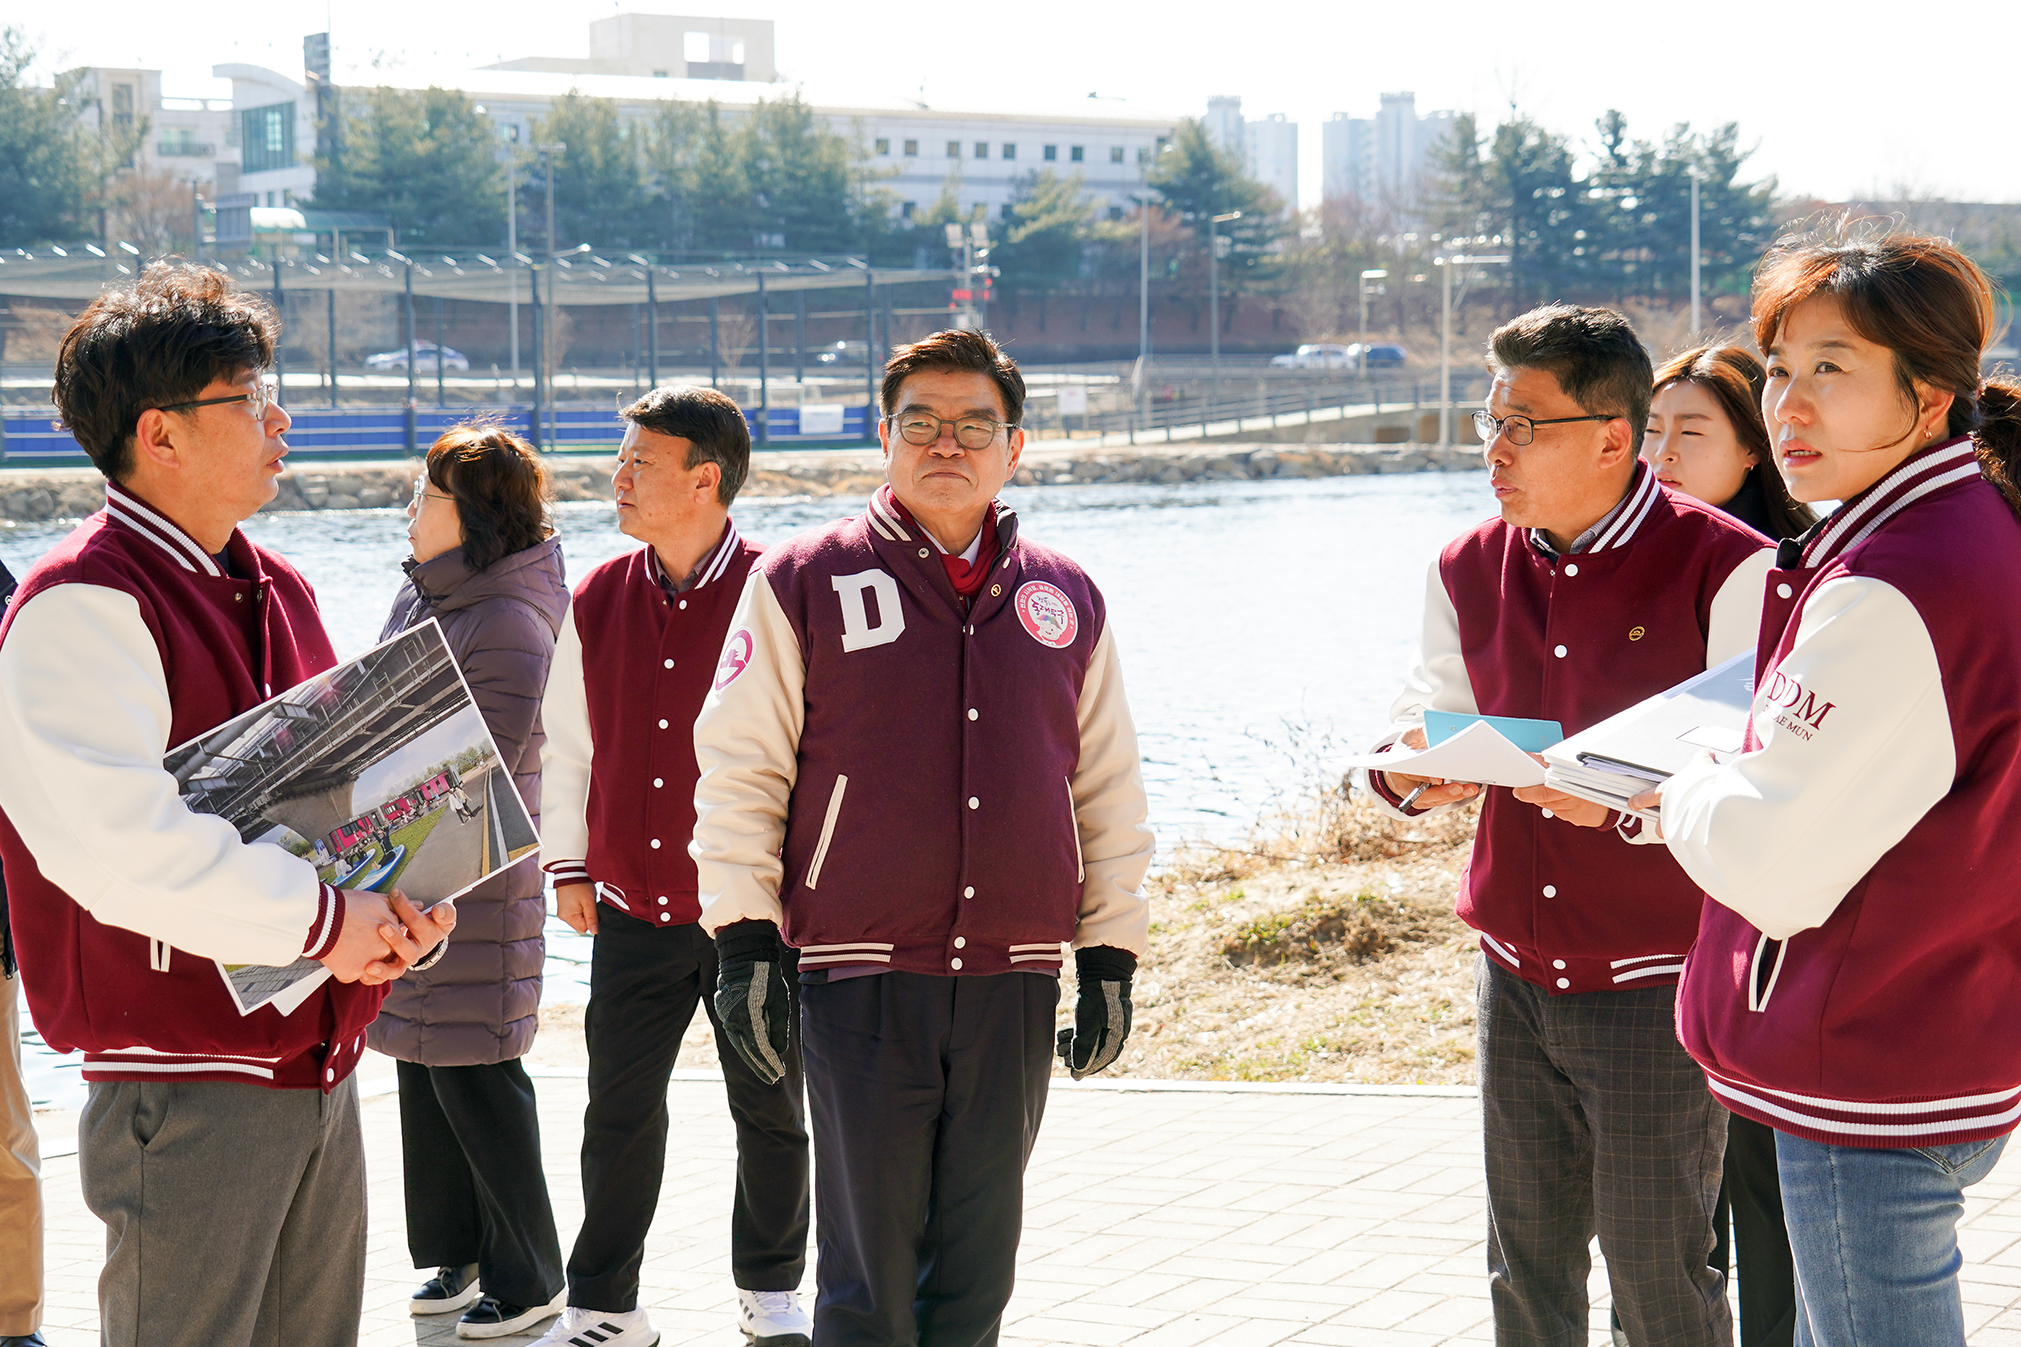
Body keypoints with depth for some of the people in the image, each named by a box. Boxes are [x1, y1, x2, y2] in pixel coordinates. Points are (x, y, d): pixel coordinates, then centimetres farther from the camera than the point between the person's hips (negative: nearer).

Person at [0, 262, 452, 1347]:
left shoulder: (274, 593, 14)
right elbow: (109, 835, -27)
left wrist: (404, 899, -1)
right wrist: (319, 919, -20)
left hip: (320, 1072, 8)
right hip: (187, 1086, -8)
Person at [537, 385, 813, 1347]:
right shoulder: (596, 602, 3)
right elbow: (568, 746, 14)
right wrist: (569, 863, 9)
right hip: (632, 911, 3)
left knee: (768, 1110, 10)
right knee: (618, 1112, 5)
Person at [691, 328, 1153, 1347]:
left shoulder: (1067, 601, 11)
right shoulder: (802, 584, 1)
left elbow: (1109, 792, 16)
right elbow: (737, 768, 1)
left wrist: (1110, 956, 12)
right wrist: (744, 941, -6)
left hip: (1013, 985, 3)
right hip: (861, 985, -3)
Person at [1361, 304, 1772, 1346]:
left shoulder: (1725, 570, -12)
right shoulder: (1469, 571, 7)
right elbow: (1426, 720, 16)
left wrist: (1623, 803, -30)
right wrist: (1410, 773, -8)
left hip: (1656, 986, -5)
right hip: (1516, 980, 6)